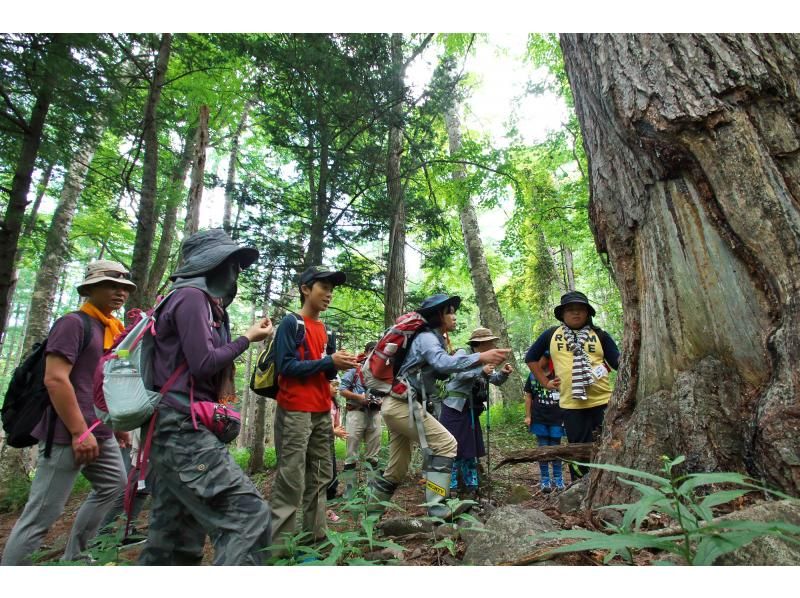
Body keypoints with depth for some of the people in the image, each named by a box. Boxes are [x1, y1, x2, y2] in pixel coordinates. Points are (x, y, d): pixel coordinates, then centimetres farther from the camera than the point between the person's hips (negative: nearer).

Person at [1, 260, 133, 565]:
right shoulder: (73, 323, -13)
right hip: (68, 435, -10)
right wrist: (79, 432, -22)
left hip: (100, 433, 10)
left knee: (113, 484, 19)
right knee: (42, 513, -2)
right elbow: (55, 379, -21)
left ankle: (72, 557, 32)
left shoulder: (113, 330, 13)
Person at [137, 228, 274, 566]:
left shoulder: (200, 300, 20)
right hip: (184, 430, -10)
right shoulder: (191, 296, -8)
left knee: (173, 543, 14)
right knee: (248, 514, -15)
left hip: (178, 431, 10)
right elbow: (203, 364, -16)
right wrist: (247, 339, -4)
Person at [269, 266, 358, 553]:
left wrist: (340, 365, -3)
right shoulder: (291, 323, -7)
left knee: (320, 477, 13)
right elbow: (286, 366, -16)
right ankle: (277, 545, 6)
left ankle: (315, 535, 25)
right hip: (295, 411, -8)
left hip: (322, 412, 8)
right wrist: (329, 361, -18)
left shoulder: (323, 329, 15)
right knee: (291, 482, -5)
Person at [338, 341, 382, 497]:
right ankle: (349, 487, 9)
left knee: (373, 454, 11)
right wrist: (359, 397, -13)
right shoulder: (355, 368, 2)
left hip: (374, 413, 3)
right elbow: (342, 390, -2)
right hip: (357, 412, -3)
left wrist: (381, 400, -7)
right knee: (352, 452, 0)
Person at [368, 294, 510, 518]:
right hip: (403, 404, -10)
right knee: (445, 444, -10)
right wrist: (481, 357, -34)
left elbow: (441, 371, 16)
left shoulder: (434, 339, 19)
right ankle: (436, 507, -8)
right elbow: (443, 363, -28)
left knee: (397, 470, 15)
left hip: (396, 405, 10)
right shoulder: (426, 337, -10)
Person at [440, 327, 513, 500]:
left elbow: (496, 381, 13)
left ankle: (471, 487, 23)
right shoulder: (462, 353, -10)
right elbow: (459, 374, -24)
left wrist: (503, 373, -8)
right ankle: (451, 488, 6)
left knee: (471, 449, 13)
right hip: (455, 408, -8)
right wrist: (481, 371, -33)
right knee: (453, 448, -3)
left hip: (471, 410, 8)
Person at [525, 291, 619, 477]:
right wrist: (545, 382, 7)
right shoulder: (551, 334, 6)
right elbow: (530, 357, 14)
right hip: (571, 405, 0)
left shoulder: (600, 335, 5)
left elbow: (618, 363, -1)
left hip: (603, 402, 0)